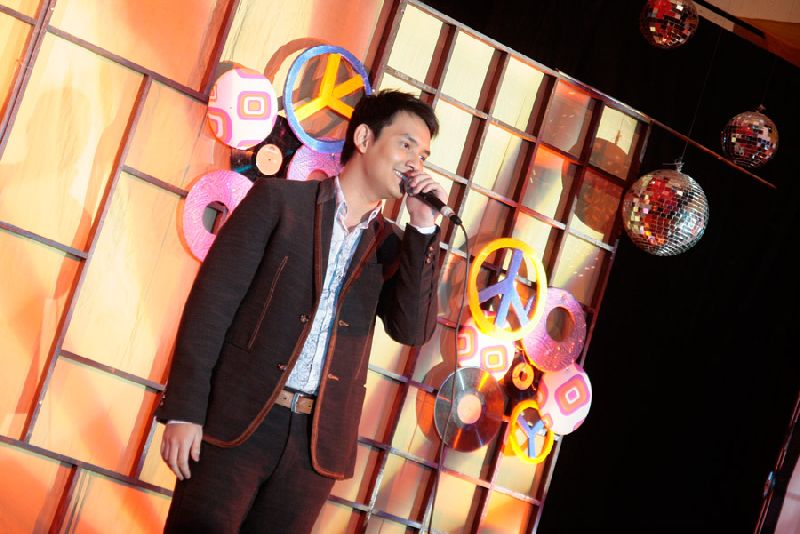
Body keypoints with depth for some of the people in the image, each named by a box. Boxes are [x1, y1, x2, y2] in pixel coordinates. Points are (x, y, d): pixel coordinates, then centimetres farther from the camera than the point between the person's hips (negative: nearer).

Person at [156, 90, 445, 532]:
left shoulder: (391, 245, 13)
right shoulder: (279, 199, 1)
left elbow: (412, 330, -1)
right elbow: (212, 300, -4)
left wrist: (422, 226, -6)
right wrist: (184, 411, -11)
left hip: (317, 442, 3)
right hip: (235, 421, -3)